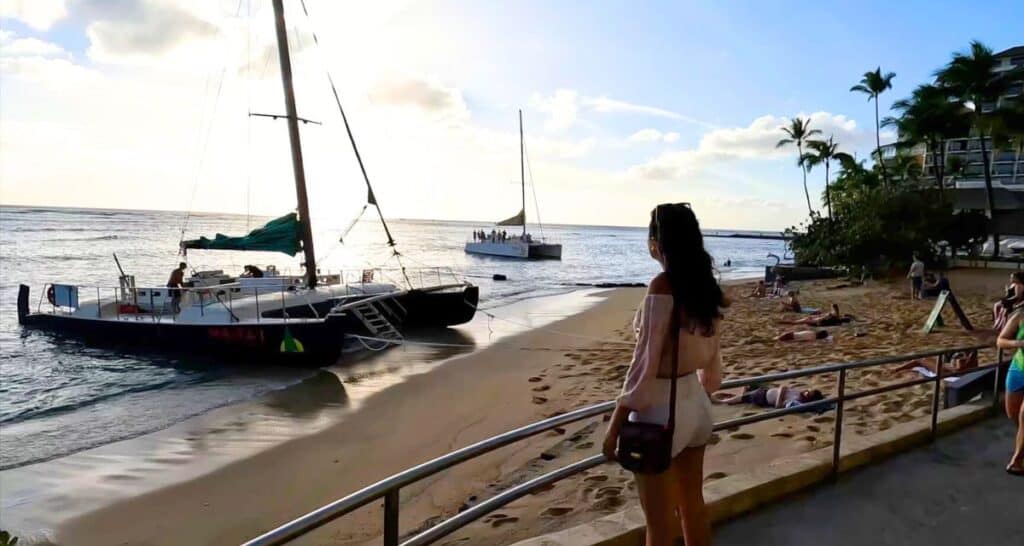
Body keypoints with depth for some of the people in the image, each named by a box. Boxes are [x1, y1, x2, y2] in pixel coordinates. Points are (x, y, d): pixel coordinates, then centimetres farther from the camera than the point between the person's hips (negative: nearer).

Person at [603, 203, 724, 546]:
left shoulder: (662, 287, -20)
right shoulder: (706, 285, 3)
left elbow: (645, 363, -20)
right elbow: (712, 358, 11)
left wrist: (615, 425, -14)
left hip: (659, 408, -8)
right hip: (695, 404, 8)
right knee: (693, 507, 21)